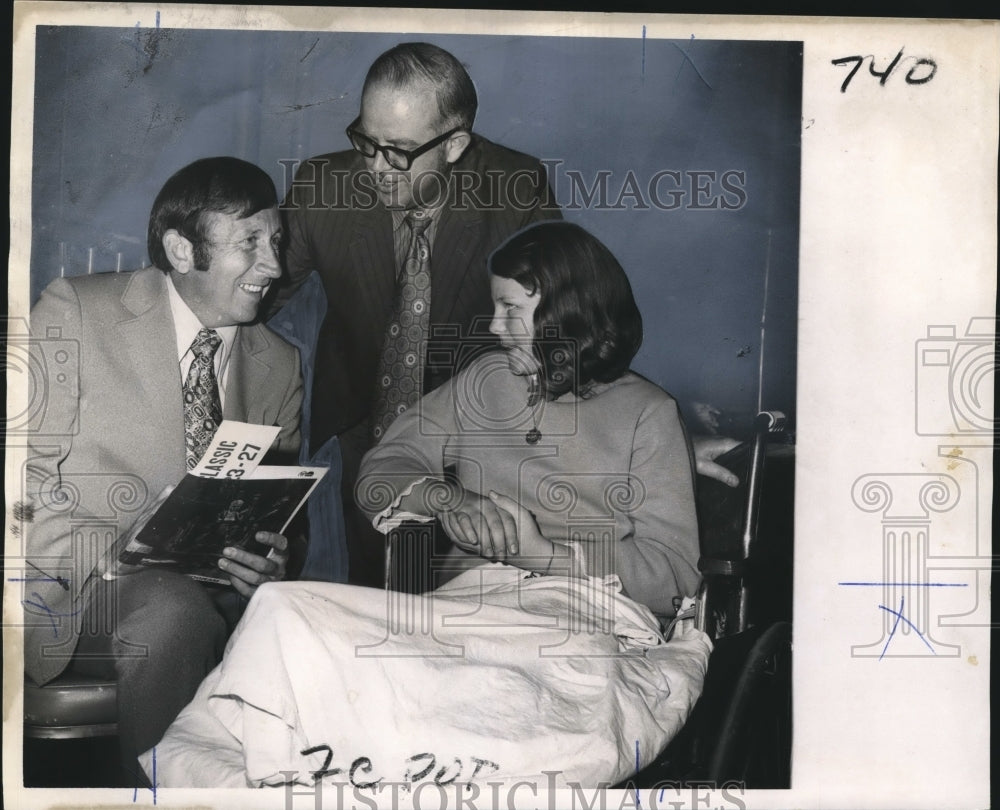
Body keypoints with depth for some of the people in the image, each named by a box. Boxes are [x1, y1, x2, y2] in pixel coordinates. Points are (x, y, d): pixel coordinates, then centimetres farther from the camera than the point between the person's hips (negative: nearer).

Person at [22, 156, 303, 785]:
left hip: (209, 590, 4)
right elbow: (22, 486, -9)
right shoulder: (74, 314, -3)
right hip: (74, 592, -4)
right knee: (176, 611, -34)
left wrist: (272, 562, -10)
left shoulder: (280, 366, 10)